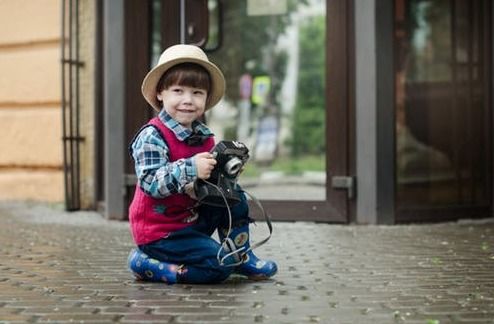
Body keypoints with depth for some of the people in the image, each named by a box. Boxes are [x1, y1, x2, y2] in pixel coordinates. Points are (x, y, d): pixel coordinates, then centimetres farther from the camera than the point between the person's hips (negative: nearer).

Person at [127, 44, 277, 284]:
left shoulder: (204, 136, 5)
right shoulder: (152, 136, -19)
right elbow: (150, 183, -29)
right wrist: (191, 168, -40)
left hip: (193, 218, 8)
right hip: (159, 232, -8)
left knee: (234, 195, 0)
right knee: (219, 265, -18)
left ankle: (240, 256, 12)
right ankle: (146, 263, -5)